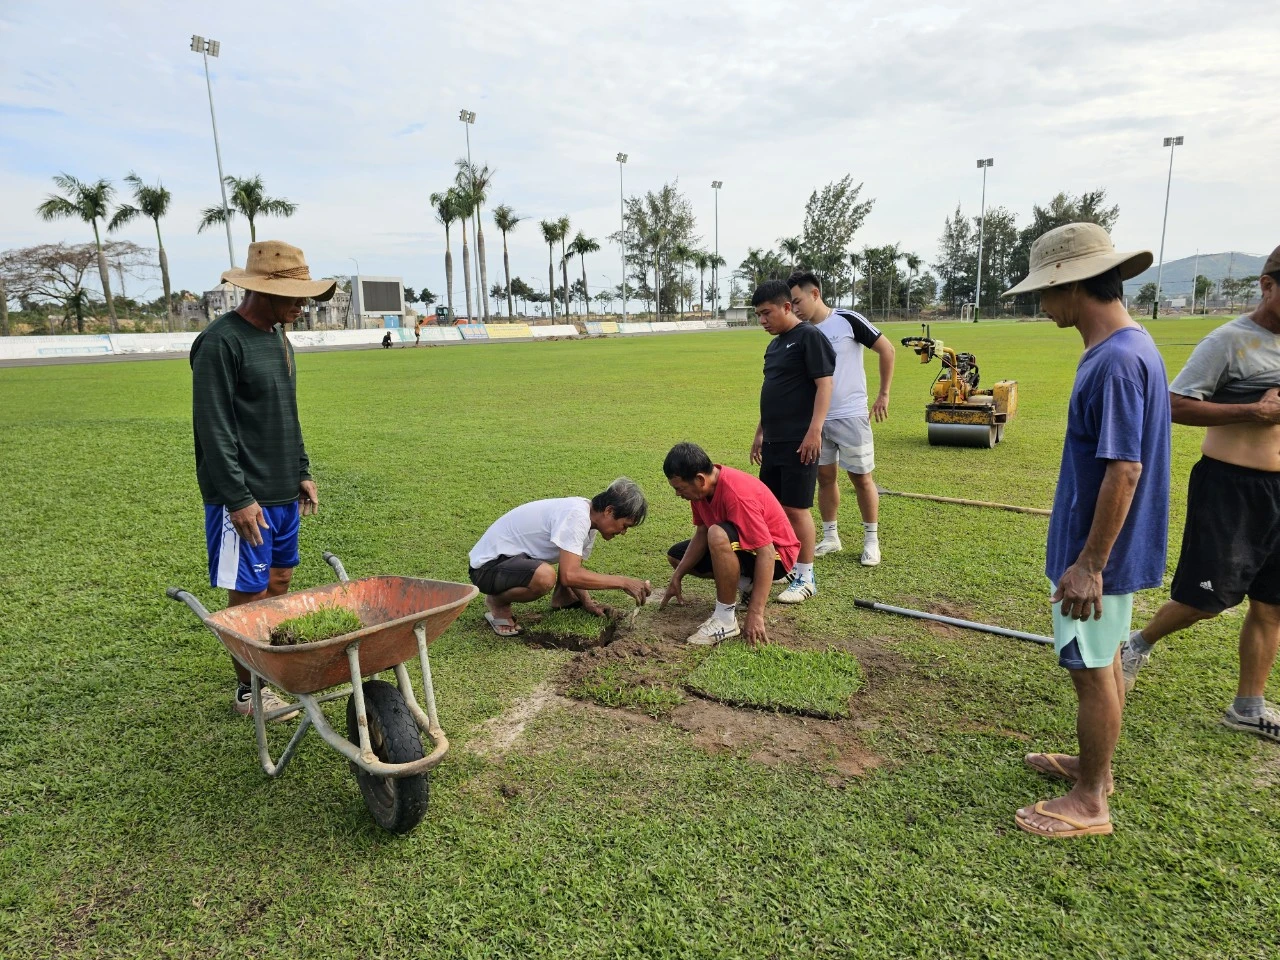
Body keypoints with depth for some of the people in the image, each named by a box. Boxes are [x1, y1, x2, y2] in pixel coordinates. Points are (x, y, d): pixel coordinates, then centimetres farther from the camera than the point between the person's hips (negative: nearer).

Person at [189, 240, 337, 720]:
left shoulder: (279, 339, 12)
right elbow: (214, 430, -19)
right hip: (245, 498, -8)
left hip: (284, 493, 9)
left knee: (279, 581, 16)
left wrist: (301, 473, 17)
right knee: (248, 593, 1)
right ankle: (249, 691, 15)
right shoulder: (221, 342, -16)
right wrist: (238, 497, -20)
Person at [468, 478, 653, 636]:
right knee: (545, 576, -38)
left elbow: (572, 568, 12)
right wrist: (623, 582, -29)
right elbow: (569, 575, -34)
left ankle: (562, 599, 17)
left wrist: (587, 602, -1)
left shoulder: (589, 517, 2)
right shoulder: (576, 516, -27)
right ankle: (497, 603, -9)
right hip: (489, 565, -10)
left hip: (521, 555, 10)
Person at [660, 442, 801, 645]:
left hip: (776, 553, -9)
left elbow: (766, 553, -35)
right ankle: (747, 585, 10)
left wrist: (755, 614, -36)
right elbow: (701, 533, 3)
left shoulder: (736, 493, -33)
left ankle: (726, 619, -24)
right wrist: (677, 577, -1)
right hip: (742, 545, 9)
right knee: (675, 556, 14)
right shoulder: (702, 485, -8)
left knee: (718, 535, -39)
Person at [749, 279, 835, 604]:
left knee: (797, 508, -4)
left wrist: (814, 430, -22)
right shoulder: (775, 345, 16)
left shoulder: (809, 337, -10)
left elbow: (824, 385, -16)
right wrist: (760, 433, 22)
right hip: (774, 442, 9)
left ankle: (805, 577, 7)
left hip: (799, 442, -9)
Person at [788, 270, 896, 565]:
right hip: (817, 418, 5)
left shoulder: (848, 321, -10)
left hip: (851, 416, -4)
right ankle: (830, 537, 24)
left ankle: (871, 540, 18)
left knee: (861, 478, 4)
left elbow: (886, 350, -2)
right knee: (825, 477, 11)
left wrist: (883, 394, -2)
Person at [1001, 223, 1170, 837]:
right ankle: (1094, 765, 38)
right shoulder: (1125, 348, 7)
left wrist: (1088, 564, -23)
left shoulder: (1117, 360, -24)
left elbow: (1124, 471, -27)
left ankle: (1089, 801, 19)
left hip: (1096, 553, -10)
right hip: (1108, 550, 10)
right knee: (1103, 661, 20)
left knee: (1091, 668, 3)